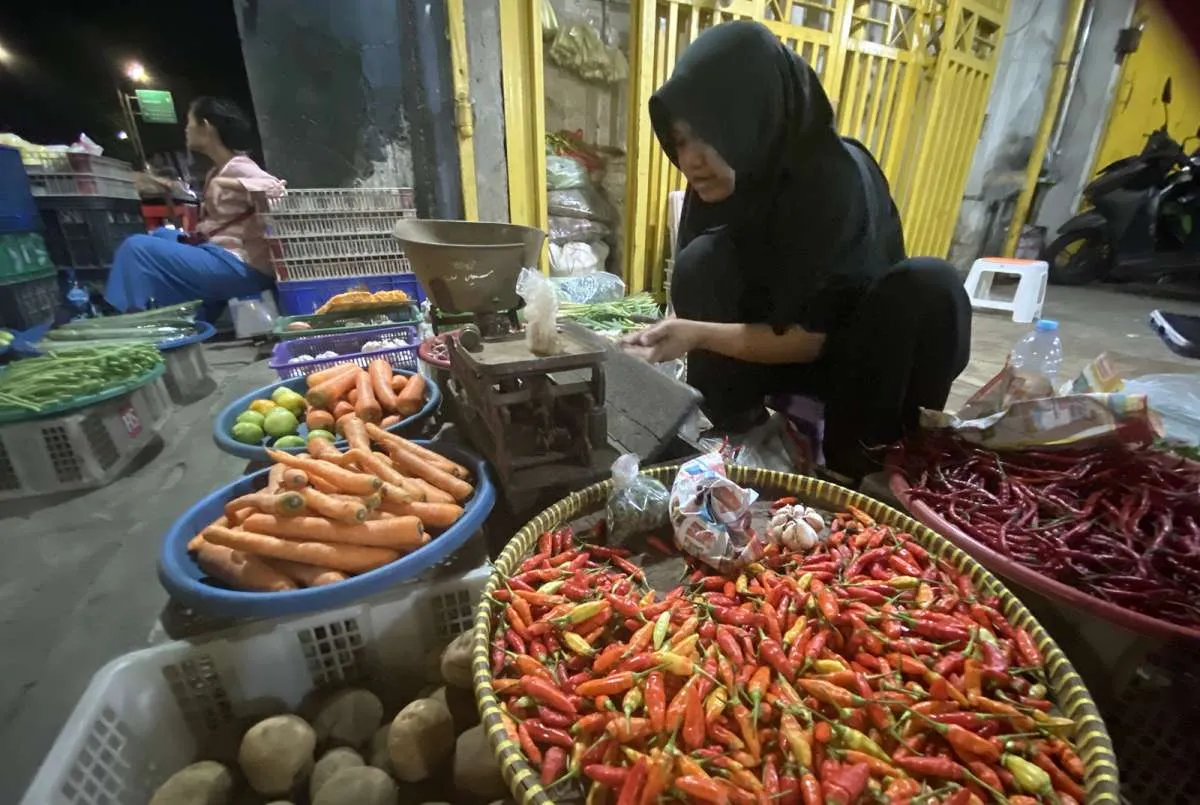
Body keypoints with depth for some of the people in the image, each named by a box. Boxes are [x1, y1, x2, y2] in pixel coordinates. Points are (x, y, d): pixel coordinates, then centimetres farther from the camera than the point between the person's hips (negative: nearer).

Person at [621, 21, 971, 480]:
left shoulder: (833, 179, -26)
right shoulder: (720, 177, -11)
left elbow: (806, 338, -26)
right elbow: (696, 289, -9)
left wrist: (699, 335, -37)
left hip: (846, 350, -2)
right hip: (764, 345, 3)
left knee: (931, 288, -31)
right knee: (703, 262, -22)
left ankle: (858, 456, -14)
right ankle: (730, 433, -13)